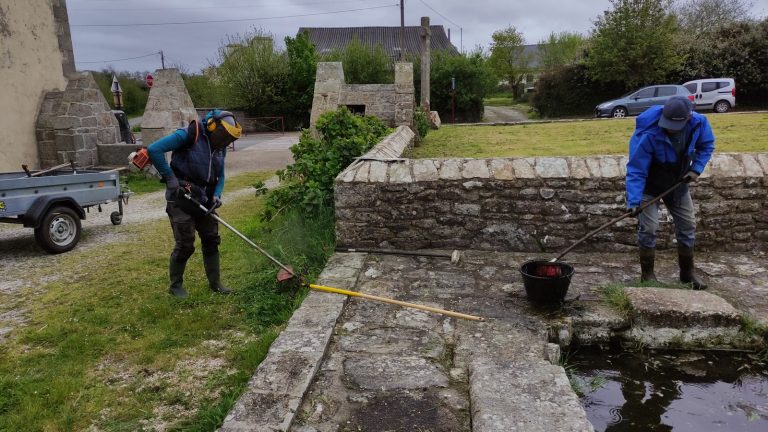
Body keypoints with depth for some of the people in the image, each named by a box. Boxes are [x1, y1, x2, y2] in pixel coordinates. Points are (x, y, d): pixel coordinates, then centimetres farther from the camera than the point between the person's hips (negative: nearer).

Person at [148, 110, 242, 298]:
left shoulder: (219, 148, 6)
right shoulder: (188, 136, -17)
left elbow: (220, 176, 14)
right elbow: (154, 149, -22)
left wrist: (216, 195, -5)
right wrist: (169, 177, -22)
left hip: (204, 200, 7)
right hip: (181, 199, -7)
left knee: (211, 240, 9)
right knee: (185, 244, -3)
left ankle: (215, 282, 22)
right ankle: (175, 285, 17)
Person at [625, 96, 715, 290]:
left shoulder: (698, 123, -20)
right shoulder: (647, 134, -35)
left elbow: (707, 144, 3)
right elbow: (636, 171, -31)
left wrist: (696, 168, -11)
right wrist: (633, 201, -38)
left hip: (678, 184, 5)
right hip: (650, 186, -5)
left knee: (688, 226, 10)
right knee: (648, 228, -10)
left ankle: (687, 273, 27)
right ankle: (647, 274, 7)